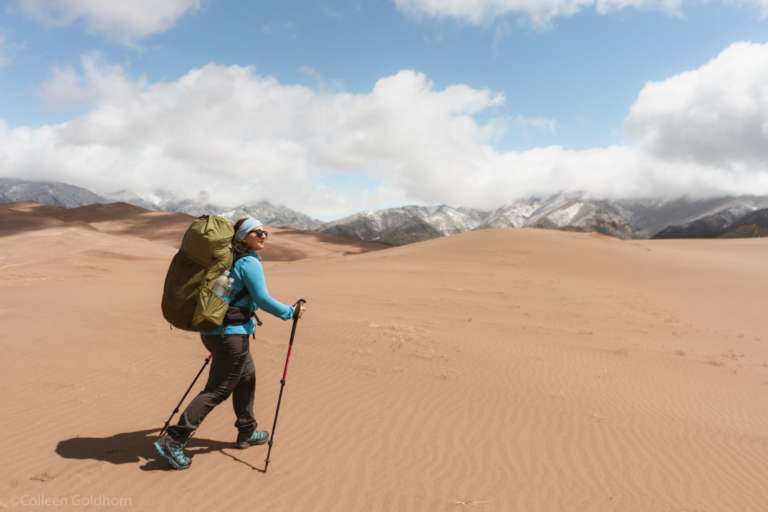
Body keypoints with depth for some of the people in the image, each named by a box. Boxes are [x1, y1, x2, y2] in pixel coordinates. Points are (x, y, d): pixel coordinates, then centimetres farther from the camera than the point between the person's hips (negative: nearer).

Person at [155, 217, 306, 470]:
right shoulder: (250, 263, -12)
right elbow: (263, 300, -16)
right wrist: (290, 312, -5)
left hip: (213, 330, 10)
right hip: (232, 333, -10)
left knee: (247, 377, 21)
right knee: (217, 390, -3)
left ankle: (247, 433, 31)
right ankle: (173, 441, -2)